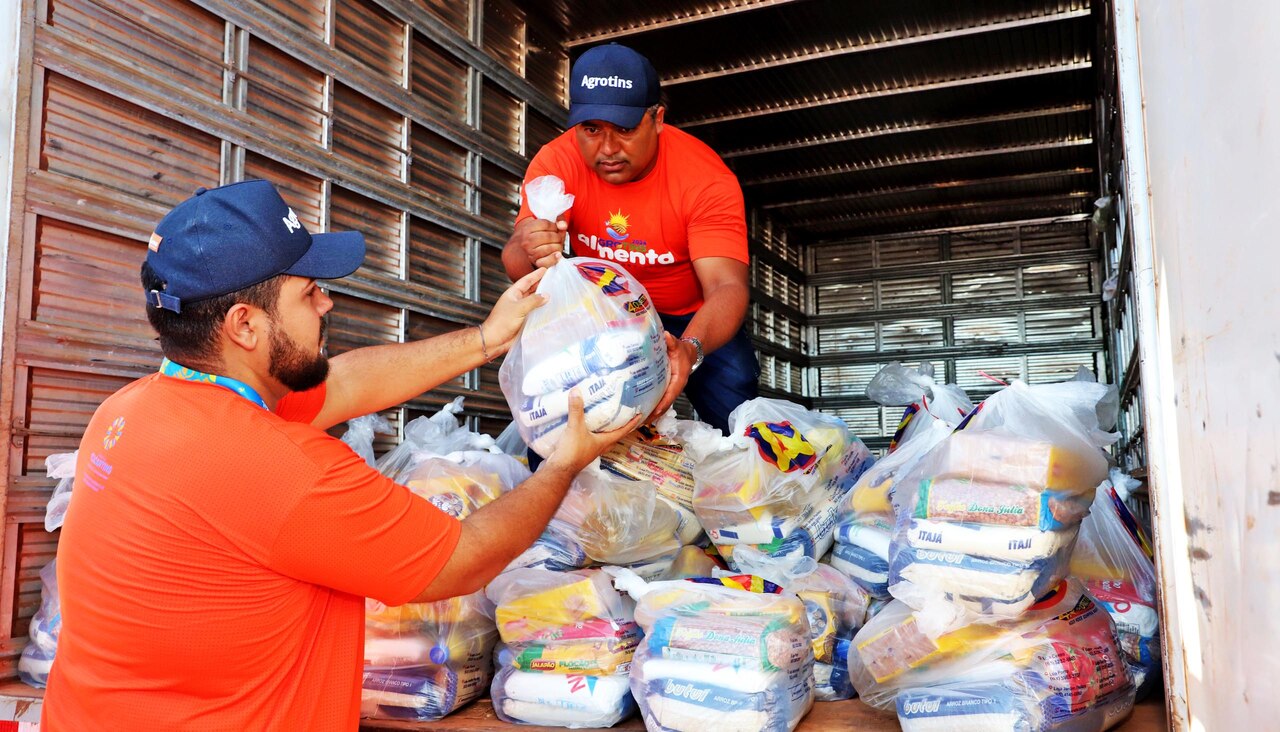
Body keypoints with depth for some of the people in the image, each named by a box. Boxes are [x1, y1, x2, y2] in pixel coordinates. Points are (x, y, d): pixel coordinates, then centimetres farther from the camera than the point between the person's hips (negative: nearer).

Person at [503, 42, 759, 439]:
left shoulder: (707, 178, -26)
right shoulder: (556, 162, -20)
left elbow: (727, 286, -34)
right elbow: (516, 262, -28)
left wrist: (690, 348, -55)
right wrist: (532, 255, -54)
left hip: (693, 318, -1)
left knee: (731, 394, -20)